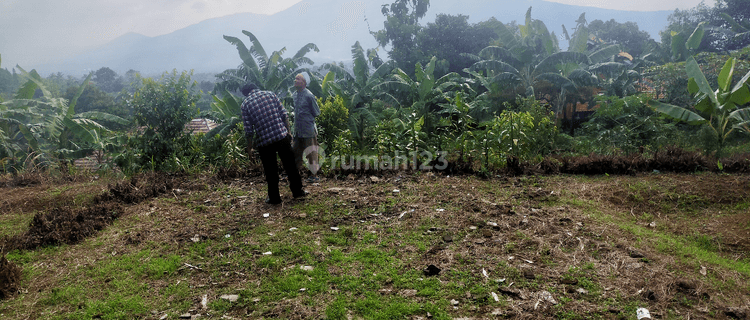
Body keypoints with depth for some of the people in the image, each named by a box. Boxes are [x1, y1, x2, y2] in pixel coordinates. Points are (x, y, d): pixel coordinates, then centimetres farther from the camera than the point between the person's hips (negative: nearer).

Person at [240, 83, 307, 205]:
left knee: (270, 171, 12)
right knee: (290, 165, 15)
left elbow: (249, 130, -2)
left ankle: (274, 198, 22)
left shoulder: (245, 104, 1)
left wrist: (249, 147, 8)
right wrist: (288, 132, 12)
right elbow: (284, 115, 3)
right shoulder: (270, 94, 6)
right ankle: (297, 191, 26)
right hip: (282, 136, 1)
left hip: (264, 142, -1)